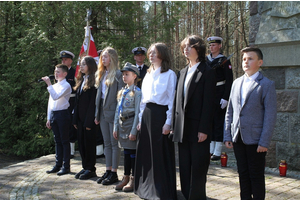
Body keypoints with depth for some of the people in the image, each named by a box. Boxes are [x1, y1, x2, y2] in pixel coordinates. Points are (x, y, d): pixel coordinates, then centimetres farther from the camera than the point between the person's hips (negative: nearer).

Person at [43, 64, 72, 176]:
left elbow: (56, 97, -23)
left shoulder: (66, 86, -8)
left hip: (62, 114, -7)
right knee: (57, 141, 12)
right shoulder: (54, 86, 16)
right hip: (53, 114, 8)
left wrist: (49, 84, -20)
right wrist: (48, 118, 15)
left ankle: (66, 166, 5)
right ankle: (58, 165, 20)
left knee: (64, 141, -1)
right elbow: (50, 102, 18)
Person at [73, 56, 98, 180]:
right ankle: (85, 167, 22)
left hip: (89, 118, -8)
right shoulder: (81, 80, 15)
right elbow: (77, 101, 15)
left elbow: (93, 102, -15)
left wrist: (89, 122, -17)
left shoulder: (93, 81, -11)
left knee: (89, 143, 1)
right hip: (80, 118, 8)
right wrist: (75, 119, 11)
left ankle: (91, 169, 11)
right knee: (81, 143, 12)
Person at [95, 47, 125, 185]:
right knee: (107, 143, 13)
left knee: (114, 144, 1)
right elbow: (99, 94, 15)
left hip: (113, 112, -8)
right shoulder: (101, 74, 14)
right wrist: (97, 114, 12)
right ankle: (108, 171, 21)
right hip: (103, 113, 8)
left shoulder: (118, 74, -9)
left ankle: (114, 173, 8)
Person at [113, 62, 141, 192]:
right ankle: (126, 178, 22)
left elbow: (137, 112, -14)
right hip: (122, 124, 7)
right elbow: (117, 110, 14)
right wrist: (115, 127, 8)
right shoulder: (122, 92, 13)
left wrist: (133, 131, -17)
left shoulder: (137, 92, -10)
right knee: (126, 151, 13)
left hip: (131, 123, -7)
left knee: (133, 152, 1)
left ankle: (133, 180, 10)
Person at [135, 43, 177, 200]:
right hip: (147, 115, 7)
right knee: (146, 153, 11)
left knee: (161, 154, -2)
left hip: (161, 114, -7)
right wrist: (141, 119, 13)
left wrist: (168, 122, -16)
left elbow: (172, 100, -11)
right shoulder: (148, 75, 15)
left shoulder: (170, 74, -6)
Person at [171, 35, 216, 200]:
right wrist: (174, 125, 9)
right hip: (182, 130, 7)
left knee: (198, 169, 1)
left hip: (197, 128, -7)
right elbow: (177, 100, 14)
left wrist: (203, 129, -16)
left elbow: (208, 103, -11)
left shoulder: (207, 72, -5)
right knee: (184, 168, 12)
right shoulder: (182, 72, 16)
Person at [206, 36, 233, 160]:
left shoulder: (224, 61, -5)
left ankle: (217, 152, 3)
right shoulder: (206, 60, 11)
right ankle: (210, 150, 19)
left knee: (218, 122, -2)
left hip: (219, 95, -6)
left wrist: (225, 98, -15)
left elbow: (229, 81, -9)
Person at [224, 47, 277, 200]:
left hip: (255, 140, -5)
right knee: (243, 175, 13)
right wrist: (227, 135, 7)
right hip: (238, 138, 5)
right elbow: (230, 111, 13)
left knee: (256, 176, 5)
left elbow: (270, 116, -9)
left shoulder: (267, 85, -5)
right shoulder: (237, 83, 11)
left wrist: (264, 142, -14)